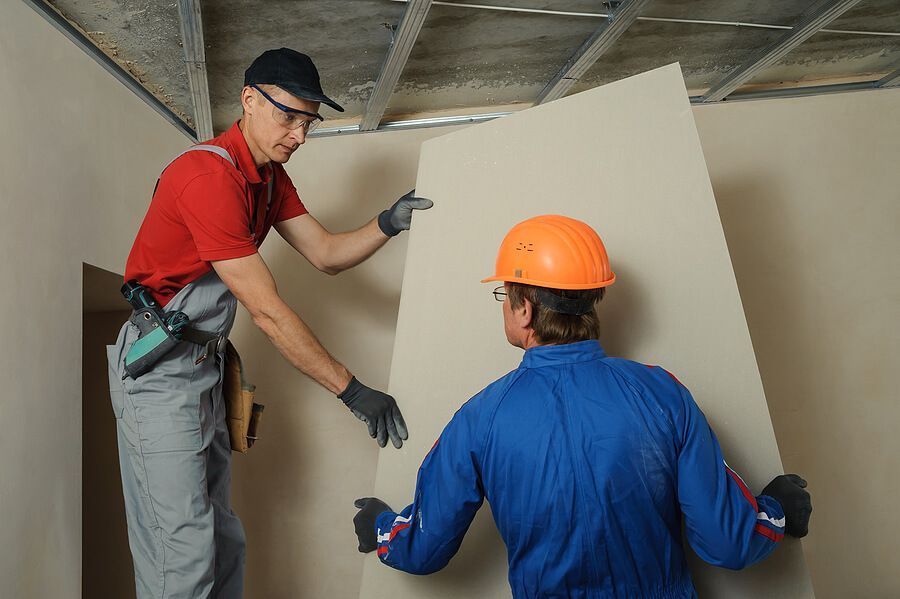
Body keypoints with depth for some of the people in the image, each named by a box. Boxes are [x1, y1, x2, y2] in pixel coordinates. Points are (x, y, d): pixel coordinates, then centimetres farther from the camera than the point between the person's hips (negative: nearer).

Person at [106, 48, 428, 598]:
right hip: (160, 370, -9)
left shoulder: (271, 177, 9)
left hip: (206, 367, 9)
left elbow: (325, 254, 6)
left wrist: (387, 224, -14)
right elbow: (268, 311, -24)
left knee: (222, 539, 13)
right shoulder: (210, 176, -22)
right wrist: (352, 391, -21)